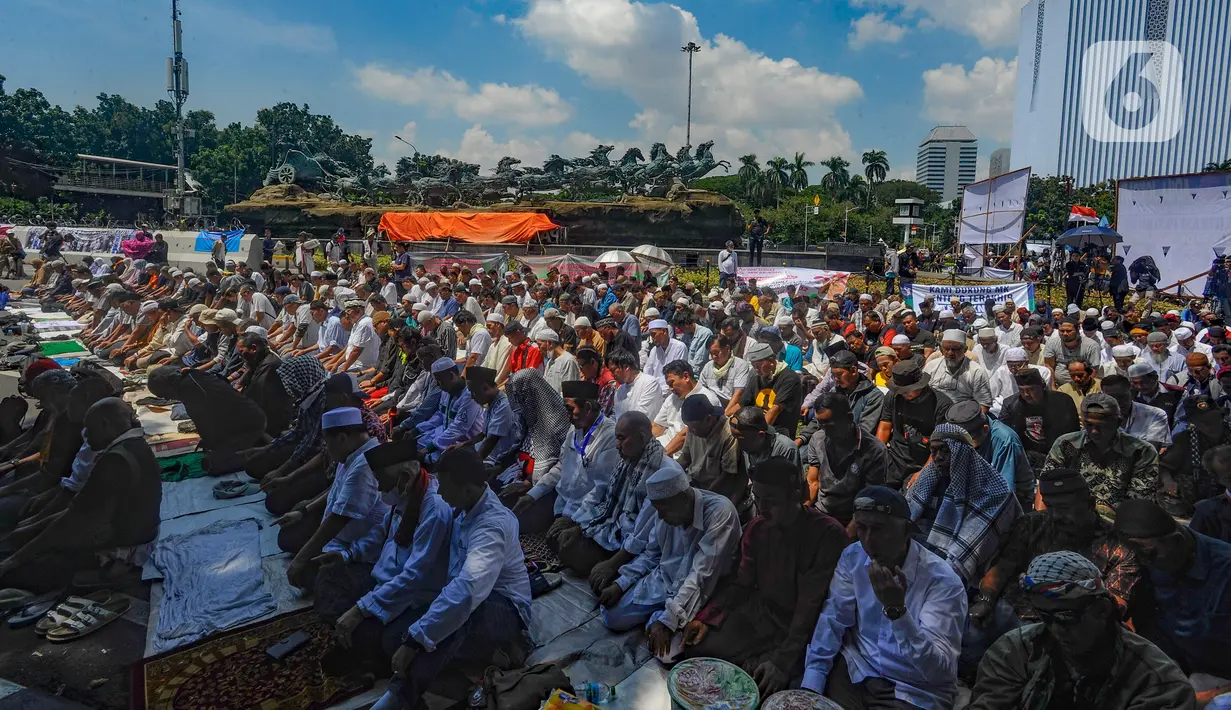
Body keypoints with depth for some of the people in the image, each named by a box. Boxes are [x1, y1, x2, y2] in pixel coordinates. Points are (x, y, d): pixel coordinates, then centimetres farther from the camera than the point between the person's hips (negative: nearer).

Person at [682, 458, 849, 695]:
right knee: (695, 646, -7)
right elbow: (740, 583, 7)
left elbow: (813, 604, -23)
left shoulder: (828, 534, -21)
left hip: (799, 629, -5)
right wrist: (706, 617, -8)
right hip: (758, 613, 6)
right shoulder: (757, 528, 0)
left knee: (759, 684, -25)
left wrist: (783, 661, -29)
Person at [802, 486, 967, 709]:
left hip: (914, 691, -3)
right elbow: (832, 622, -3)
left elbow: (940, 672, -24)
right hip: (854, 671, 4)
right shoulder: (852, 558, -5)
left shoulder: (943, 581, -20)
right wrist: (810, 686, -13)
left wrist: (897, 609, -36)